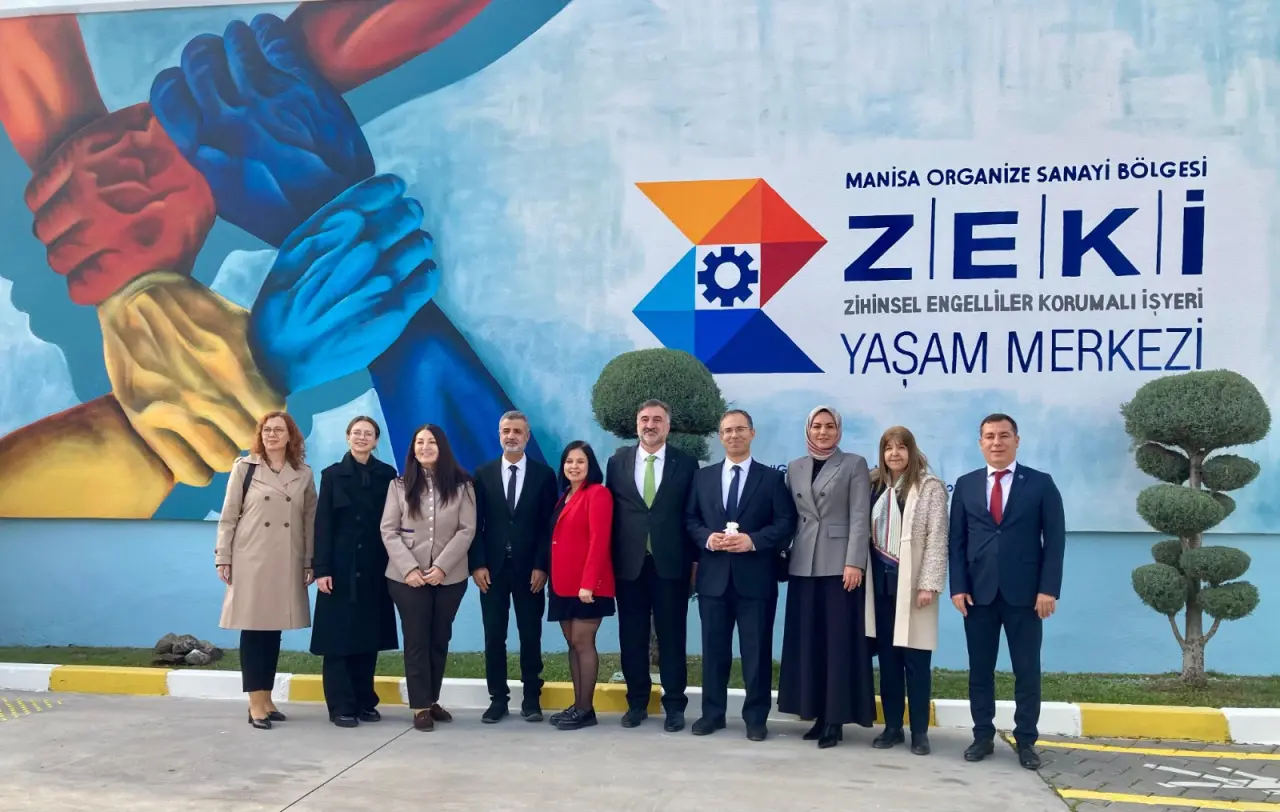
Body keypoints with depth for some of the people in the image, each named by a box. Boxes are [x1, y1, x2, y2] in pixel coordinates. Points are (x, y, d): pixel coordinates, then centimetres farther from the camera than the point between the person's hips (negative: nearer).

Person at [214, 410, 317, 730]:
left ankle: (266, 700, 17)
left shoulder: (304, 474, 7)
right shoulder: (244, 467, 2)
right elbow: (228, 515, 2)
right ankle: (255, 705, 3)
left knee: (274, 628, 8)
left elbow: (310, 520, 8)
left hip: (287, 563, 2)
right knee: (253, 627, -1)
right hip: (250, 559, -2)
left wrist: (310, 562, 5)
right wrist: (222, 557, -2)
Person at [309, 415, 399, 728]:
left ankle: (365, 701, 16)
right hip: (341, 569, -2)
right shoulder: (332, 475, 3)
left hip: (374, 569, 2)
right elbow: (323, 525, -2)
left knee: (368, 636, 6)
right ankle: (342, 706, 5)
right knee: (339, 636, -1)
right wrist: (322, 569, -10)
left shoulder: (387, 475, 7)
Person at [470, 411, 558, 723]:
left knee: (530, 635, 5)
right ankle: (498, 698, 13)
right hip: (492, 567, 1)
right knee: (494, 636, 4)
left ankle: (532, 698, 14)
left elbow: (549, 525, -1)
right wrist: (477, 564, -6)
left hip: (530, 569, -1)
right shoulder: (483, 474, 6)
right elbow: (475, 523, 3)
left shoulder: (544, 474, 2)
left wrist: (541, 566, -9)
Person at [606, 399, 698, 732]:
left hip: (670, 564, -2)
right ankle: (637, 702, 21)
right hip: (629, 564, 2)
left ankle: (674, 705, 15)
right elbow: (610, 511, 6)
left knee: (672, 637, 5)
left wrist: (695, 561, -1)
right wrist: (609, 558, 1)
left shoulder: (686, 464, 2)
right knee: (632, 637, 9)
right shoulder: (618, 461, 7)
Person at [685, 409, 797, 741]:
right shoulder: (702, 477, 12)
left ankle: (755, 718, 13)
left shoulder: (771, 478, 4)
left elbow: (786, 523, -3)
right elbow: (689, 519, 9)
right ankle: (712, 713, 19)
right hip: (714, 576, 2)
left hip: (755, 577, -2)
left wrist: (752, 540, -17)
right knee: (714, 649, 9)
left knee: (757, 650, 3)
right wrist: (708, 538, -11)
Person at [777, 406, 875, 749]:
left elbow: (860, 517, -5)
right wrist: (787, 557, 5)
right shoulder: (795, 468, 13)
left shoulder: (854, 465, 2)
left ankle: (836, 717, 3)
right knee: (808, 640, 5)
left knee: (840, 640, -2)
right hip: (804, 564, 4)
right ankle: (818, 713, 12)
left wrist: (854, 562, -14)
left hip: (840, 563, -4)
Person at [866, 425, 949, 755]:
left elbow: (937, 539, -9)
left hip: (912, 582, -5)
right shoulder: (875, 486, 11)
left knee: (915, 660, -1)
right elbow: (867, 532, 11)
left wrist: (929, 584, -14)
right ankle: (892, 726, 17)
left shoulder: (930, 486, -4)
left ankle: (919, 731, 9)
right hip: (881, 580, 5)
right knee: (887, 658, 9)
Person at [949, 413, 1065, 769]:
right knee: (980, 669, 7)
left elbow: (1055, 540, -1)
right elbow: (957, 541, 7)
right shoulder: (965, 485, 9)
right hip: (978, 591, 2)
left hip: (1025, 592, -2)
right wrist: (958, 586, -3)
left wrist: (1049, 589, -10)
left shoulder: (1041, 484, 3)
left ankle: (1026, 741, 14)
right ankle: (983, 736, 17)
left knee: (1027, 671, 4)